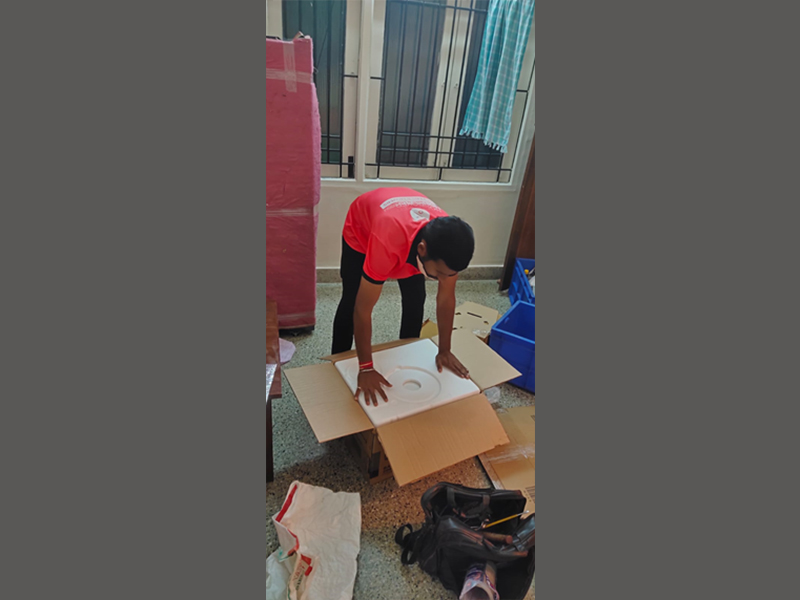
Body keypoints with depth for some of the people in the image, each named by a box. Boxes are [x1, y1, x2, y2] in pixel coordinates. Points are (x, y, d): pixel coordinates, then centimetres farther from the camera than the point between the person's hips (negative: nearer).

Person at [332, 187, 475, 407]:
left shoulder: (449, 243, -35)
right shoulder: (388, 245, -49)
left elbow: (446, 299, -19)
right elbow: (362, 310, -39)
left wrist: (444, 351, -10)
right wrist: (365, 368, -32)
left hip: (410, 228, 4)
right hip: (362, 228, -3)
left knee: (415, 301, 1)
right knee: (350, 302, -3)